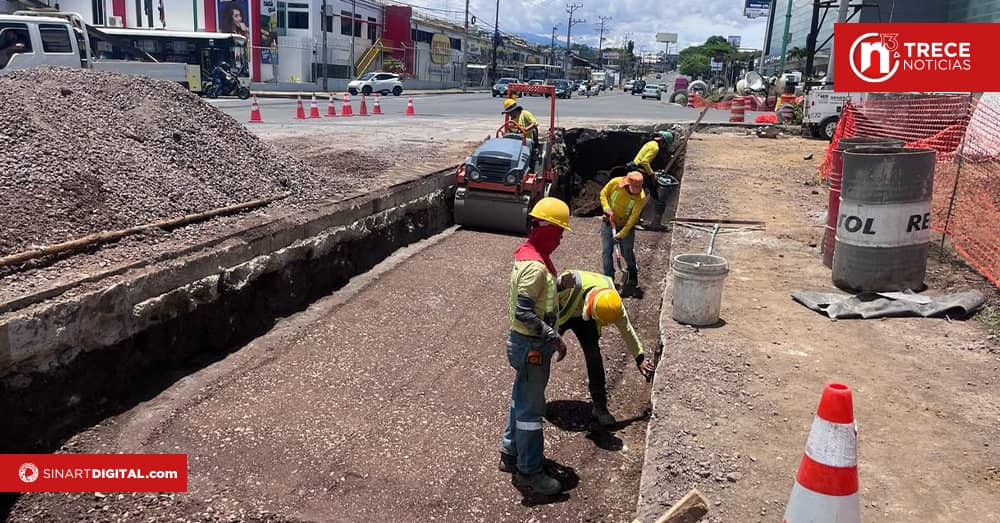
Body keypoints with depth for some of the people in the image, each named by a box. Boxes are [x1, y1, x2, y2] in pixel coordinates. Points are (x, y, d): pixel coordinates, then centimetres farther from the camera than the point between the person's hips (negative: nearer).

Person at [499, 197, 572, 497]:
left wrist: (559, 284, 8)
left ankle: (511, 454, 37)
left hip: (528, 342, 10)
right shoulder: (535, 265, -26)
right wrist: (554, 337, -24)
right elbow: (524, 313, -30)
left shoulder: (529, 254, 5)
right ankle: (528, 474, 15)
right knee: (531, 408, 2)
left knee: (521, 399, 22)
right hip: (532, 346, -10)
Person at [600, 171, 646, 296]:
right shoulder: (615, 182, -19)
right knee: (606, 251, -2)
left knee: (627, 253, 0)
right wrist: (607, 208, -17)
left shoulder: (641, 197, -23)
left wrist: (622, 234, -25)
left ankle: (633, 279, 23)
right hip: (609, 223, 2)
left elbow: (633, 218, -21)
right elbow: (603, 194, -1)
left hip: (626, 226, -2)